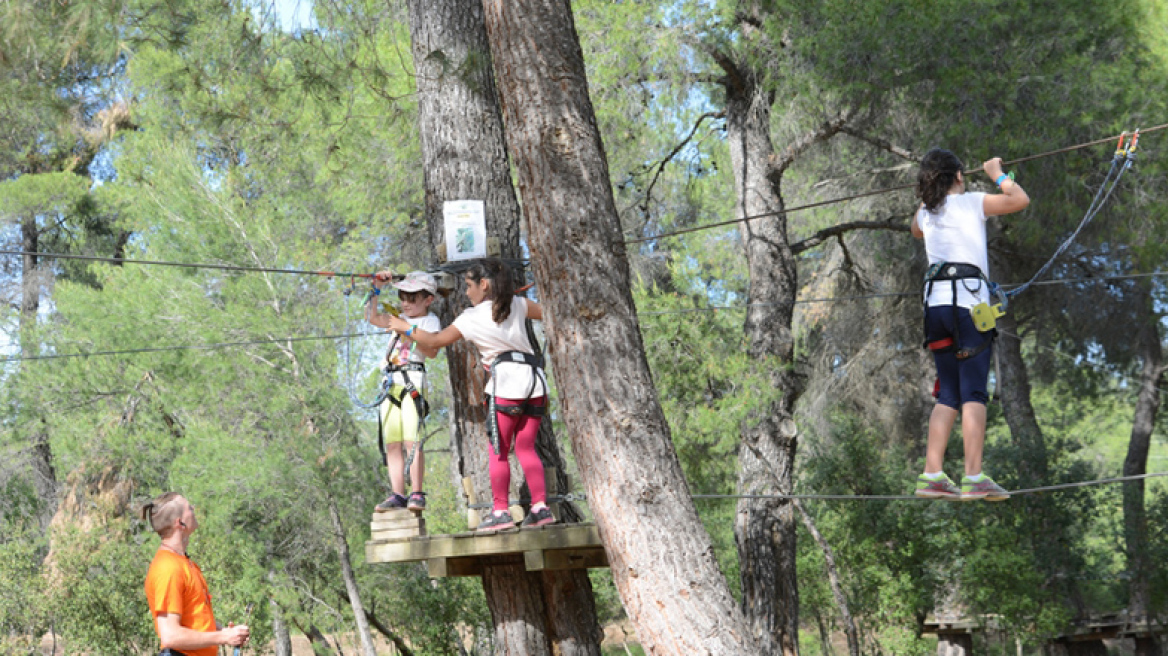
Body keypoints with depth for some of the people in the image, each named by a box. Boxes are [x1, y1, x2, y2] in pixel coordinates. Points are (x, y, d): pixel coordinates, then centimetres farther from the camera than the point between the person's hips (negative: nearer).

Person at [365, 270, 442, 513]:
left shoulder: (430, 320, 4)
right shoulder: (400, 319, 25)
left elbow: (432, 351, -11)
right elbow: (372, 317, 27)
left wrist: (409, 335, -18)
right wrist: (377, 288, 18)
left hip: (412, 380, -7)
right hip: (391, 382, 7)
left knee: (411, 440, -16)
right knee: (392, 443, 1)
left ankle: (416, 494, -16)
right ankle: (397, 494, 0)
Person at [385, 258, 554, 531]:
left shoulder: (471, 318, 2)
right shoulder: (517, 305, 12)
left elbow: (435, 341, 9)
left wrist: (406, 327, 23)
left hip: (507, 379, -5)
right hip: (535, 378, 5)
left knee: (498, 450, 1)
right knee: (526, 447, 9)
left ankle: (500, 511, -3)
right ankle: (540, 507, 1)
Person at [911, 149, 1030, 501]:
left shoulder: (925, 213, 17)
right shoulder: (970, 203, 0)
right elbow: (1020, 199, 1)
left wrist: (930, 193, 41)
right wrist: (998, 174, 15)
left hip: (935, 301, 6)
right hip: (968, 300, -6)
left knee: (948, 395, 9)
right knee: (974, 393, -8)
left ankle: (932, 475, 1)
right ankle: (974, 477, -15)